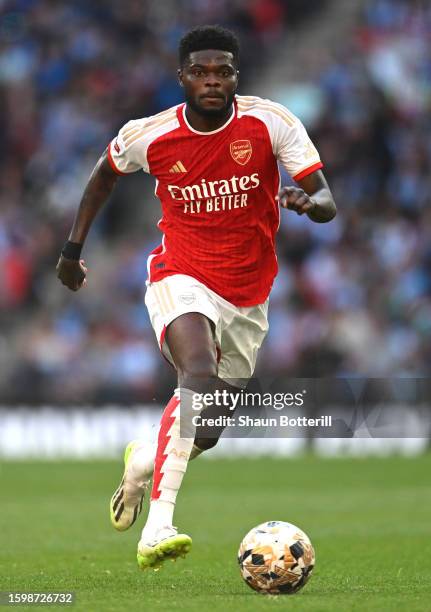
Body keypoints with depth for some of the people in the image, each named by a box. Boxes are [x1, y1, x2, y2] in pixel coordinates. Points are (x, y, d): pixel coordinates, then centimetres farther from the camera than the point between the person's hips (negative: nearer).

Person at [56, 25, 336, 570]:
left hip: (248, 298, 3)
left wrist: (308, 202, -37)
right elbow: (105, 173, 13)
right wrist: (73, 248, 14)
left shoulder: (270, 123, -11)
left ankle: (142, 461, 49)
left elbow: (326, 201, -14)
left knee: (205, 432, 13)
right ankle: (158, 526, -38)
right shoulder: (149, 135, -9)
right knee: (200, 377, -34)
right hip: (182, 279, -3)